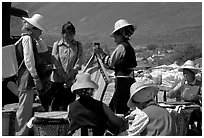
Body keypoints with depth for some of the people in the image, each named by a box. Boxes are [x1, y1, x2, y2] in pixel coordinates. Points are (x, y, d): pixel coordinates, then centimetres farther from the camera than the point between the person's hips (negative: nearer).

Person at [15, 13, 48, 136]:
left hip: (28, 81, 11)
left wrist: (37, 38, 14)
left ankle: (25, 134, 21)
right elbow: (28, 60, -19)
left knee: (28, 111, 15)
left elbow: (44, 49, 27)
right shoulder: (27, 38, -11)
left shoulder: (31, 40, 18)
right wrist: (36, 78, -20)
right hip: (26, 79, -11)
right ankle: (20, 134, -9)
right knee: (24, 111, -10)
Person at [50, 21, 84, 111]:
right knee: (55, 106, 1)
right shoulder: (56, 45, 4)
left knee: (69, 106, 0)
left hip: (72, 81, 1)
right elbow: (56, 64, -2)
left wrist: (70, 78, -10)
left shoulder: (78, 46, 6)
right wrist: (66, 78, -9)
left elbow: (78, 64, -1)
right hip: (58, 80, 0)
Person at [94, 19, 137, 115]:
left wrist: (101, 53, -1)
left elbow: (110, 63, -12)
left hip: (122, 82, -10)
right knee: (111, 107, 12)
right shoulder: (129, 47, 16)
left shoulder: (121, 47, -12)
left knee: (119, 110, -6)